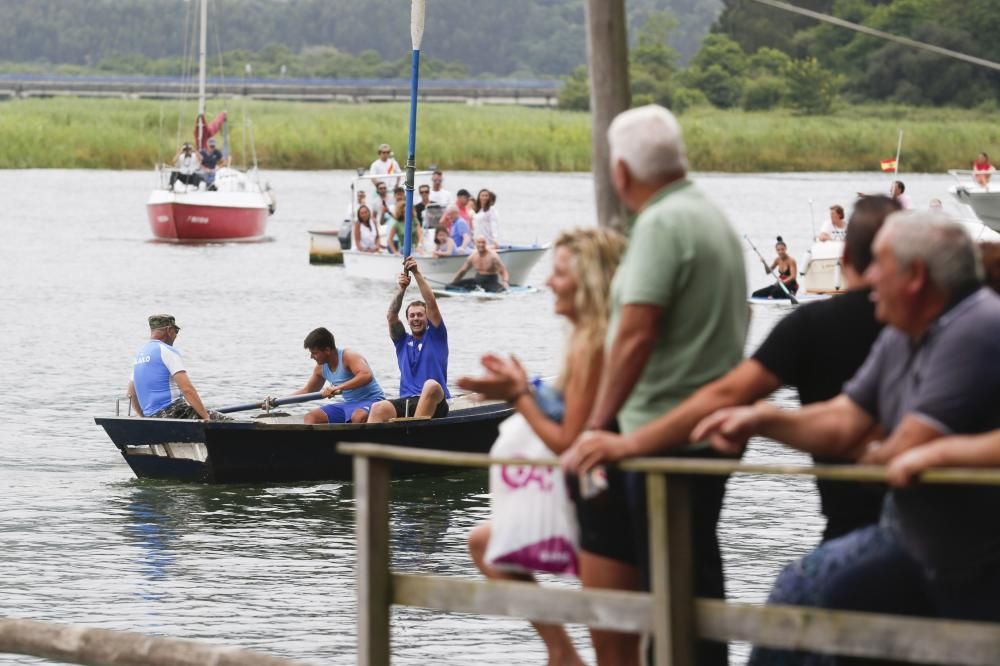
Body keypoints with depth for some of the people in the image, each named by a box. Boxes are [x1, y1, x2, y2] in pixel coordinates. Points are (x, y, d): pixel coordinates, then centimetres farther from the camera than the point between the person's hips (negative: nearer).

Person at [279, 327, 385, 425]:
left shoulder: (348, 357, -17)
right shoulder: (321, 368, 7)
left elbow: (366, 376, -35)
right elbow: (306, 391, 23)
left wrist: (339, 388, -40)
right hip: (349, 404, 9)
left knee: (358, 417, -42)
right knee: (310, 418, 1)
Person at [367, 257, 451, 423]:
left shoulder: (436, 336, 13)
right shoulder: (402, 341, 23)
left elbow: (432, 304, 1)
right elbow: (391, 317, 6)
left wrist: (417, 273, -5)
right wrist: (401, 289, -8)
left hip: (434, 403, -3)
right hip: (406, 402, 3)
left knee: (431, 385, -39)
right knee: (378, 409, -27)